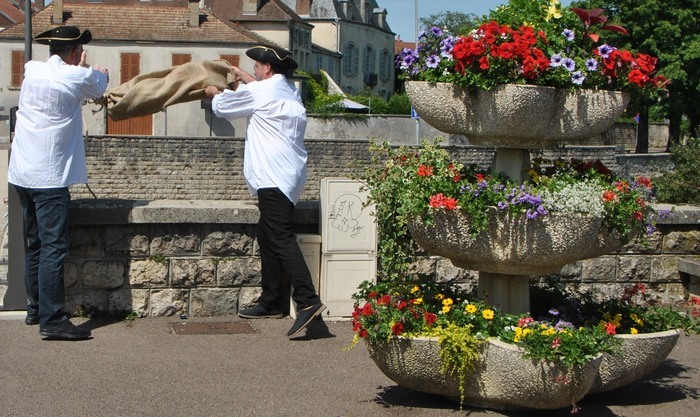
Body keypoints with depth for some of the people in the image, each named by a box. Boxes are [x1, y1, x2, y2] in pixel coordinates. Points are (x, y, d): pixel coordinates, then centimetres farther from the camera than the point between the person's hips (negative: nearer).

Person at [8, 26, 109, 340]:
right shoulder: (77, 77, -9)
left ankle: (35, 309, 26)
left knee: (34, 244, 17)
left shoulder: (32, 70, 7)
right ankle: (52, 320, -11)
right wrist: (99, 71, 35)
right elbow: (99, 86, 14)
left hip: (22, 173, 8)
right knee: (54, 247, -8)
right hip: (50, 176, -7)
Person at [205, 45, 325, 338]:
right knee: (267, 236, 15)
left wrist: (214, 93, 34)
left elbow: (222, 106, 13)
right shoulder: (290, 92, 19)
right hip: (289, 176, 9)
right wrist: (243, 77, 58)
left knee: (281, 237, -17)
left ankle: (308, 301, -28)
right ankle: (271, 302, 20)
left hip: (274, 178, -9)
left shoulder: (257, 93, -4)